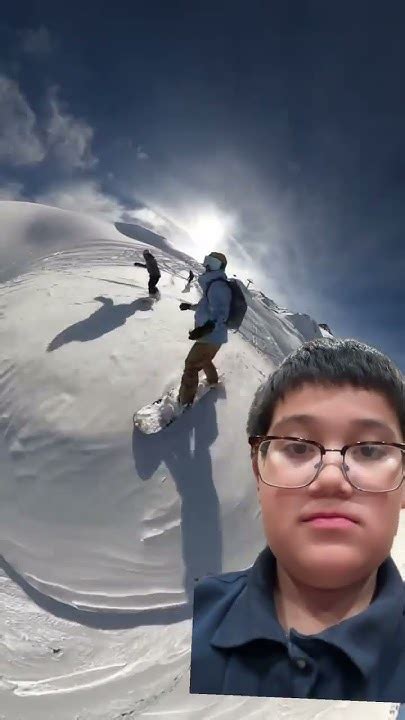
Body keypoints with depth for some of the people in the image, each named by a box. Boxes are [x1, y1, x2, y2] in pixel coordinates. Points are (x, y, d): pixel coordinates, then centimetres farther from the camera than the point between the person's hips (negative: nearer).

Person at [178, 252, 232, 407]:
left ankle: (184, 404, -1)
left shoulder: (218, 286, -23)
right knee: (204, 360, 33)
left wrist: (206, 328, -48)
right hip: (210, 335, 11)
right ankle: (213, 381, 59)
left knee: (191, 366, -7)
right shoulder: (213, 285, 11)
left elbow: (220, 314, -33)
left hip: (212, 336, -11)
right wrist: (190, 306, 36)